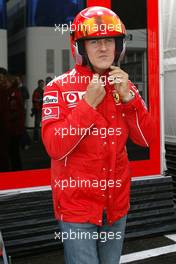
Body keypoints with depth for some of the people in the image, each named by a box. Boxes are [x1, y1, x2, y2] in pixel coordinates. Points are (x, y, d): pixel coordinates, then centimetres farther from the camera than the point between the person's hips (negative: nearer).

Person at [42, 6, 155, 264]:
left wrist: (128, 96, -13)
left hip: (117, 202, 5)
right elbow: (55, 148, -18)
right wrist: (88, 104, -22)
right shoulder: (59, 87, -10)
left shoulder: (124, 86, 5)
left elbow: (145, 139, -1)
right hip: (77, 203, -4)